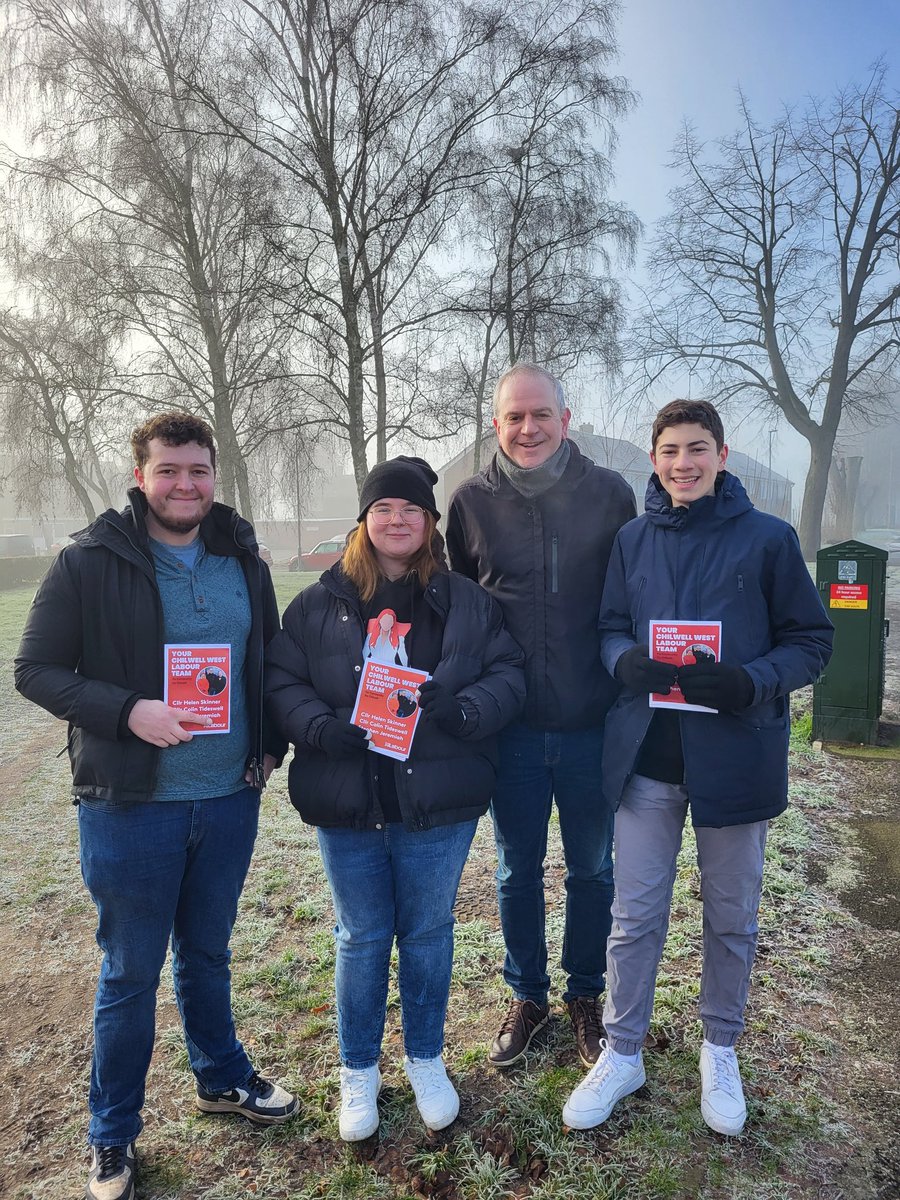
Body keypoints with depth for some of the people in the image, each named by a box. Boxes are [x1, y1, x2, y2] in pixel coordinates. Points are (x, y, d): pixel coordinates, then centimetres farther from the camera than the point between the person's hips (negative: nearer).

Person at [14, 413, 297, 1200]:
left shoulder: (242, 559, 4)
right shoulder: (90, 562, -9)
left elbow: (271, 659, 13)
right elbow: (36, 670, -9)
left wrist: (270, 745, 2)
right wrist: (126, 712, -23)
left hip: (230, 801, 4)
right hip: (130, 807, -3)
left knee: (208, 955, 22)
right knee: (130, 973, 12)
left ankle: (221, 1077, 46)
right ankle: (113, 1137, 34)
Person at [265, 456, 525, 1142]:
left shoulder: (468, 602, 2)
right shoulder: (320, 604, 1)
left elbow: (508, 675, 0)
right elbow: (281, 681, 0)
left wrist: (463, 710, -20)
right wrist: (322, 728, -18)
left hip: (438, 804, 0)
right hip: (346, 804, 0)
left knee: (428, 931, 16)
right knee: (362, 938, 14)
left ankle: (426, 1060, 40)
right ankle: (359, 1070, 36)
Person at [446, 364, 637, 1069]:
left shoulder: (610, 494, -4)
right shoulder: (472, 502, -1)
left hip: (593, 726, 0)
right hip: (510, 728, 1)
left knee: (592, 871, 16)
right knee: (518, 873, 15)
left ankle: (585, 996, 39)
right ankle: (528, 997, 38)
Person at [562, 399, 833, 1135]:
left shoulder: (768, 538, -4)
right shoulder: (632, 540, 4)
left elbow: (811, 640, -2)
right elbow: (611, 629, 7)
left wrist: (751, 683, -21)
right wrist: (629, 661, -16)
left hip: (736, 757, -1)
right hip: (646, 755, 2)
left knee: (732, 918, 17)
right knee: (636, 915, 11)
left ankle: (721, 1050, 41)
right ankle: (623, 1053, 32)